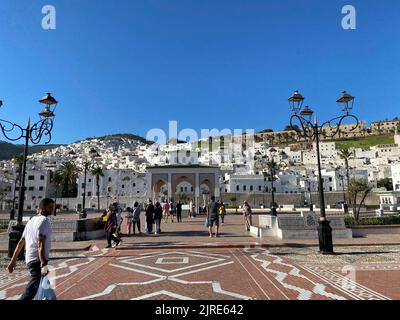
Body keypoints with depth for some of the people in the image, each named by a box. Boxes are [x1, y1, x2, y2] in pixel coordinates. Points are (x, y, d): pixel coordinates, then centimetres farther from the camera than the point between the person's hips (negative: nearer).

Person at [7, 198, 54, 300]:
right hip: (38, 260, -10)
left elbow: (21, 242, 17)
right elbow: (40, 244, -22)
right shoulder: (44, 220, -13)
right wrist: (43, 264, -25)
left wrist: (13, 260, 20)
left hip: (30, 259, 10)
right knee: (30, 292, -11)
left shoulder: (32, 220, 16)